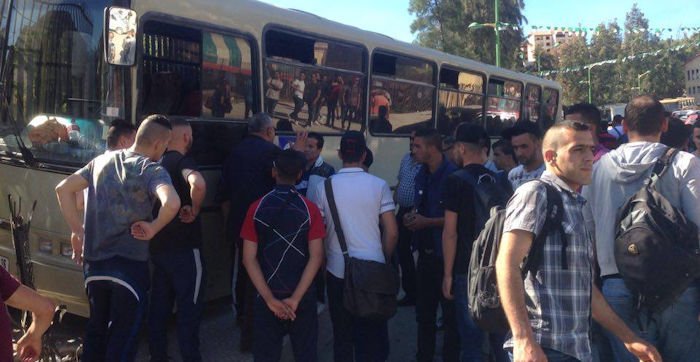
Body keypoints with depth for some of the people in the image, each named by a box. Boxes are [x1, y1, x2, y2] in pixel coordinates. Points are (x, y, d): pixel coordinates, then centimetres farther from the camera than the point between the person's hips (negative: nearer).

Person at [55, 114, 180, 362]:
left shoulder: (102, 161, 8)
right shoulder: (152, 170, -12)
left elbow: (63, 189, 11)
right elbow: (172, 203, -32)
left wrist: (77, 230, 12)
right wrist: (153, 228, -14)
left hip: (93, 263, 6)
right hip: (129, 266, -6)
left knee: (96, 327, 23)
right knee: (122, 335, 6)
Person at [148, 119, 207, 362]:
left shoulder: (159, 163, 12)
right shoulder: (182, 161, -14)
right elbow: (198, 184, -36)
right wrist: (194, 210, -20)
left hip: (158, 246, 8)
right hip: (184, 248, -8)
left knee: (159, 304, 14)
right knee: (189, 306, 0)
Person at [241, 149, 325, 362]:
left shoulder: (256, 208, -5)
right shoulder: (310, 209, -7)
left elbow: (249, 258, -9)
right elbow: (316, 257, -13)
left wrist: (269, 298, -9)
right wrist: (295, 298, -12)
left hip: (267, 297, 1)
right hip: (303, 297, 0)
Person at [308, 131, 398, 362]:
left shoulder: (324, 187, -2)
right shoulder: (379, 185, -5)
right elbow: (391, 232, -4)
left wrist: (323, 264, 16)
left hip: (337, 270, 1)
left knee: (342, 335, 13)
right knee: (373, 335, 12)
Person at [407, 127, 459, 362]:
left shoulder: (452, 175, -17)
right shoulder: (422, 175, 9)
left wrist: (426, 222, -18)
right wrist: (412, 216, 1)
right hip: (425, 252, 8)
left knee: (450, 312, 5)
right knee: (423, 310, 18)